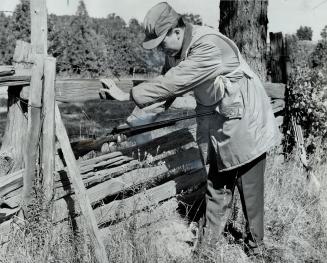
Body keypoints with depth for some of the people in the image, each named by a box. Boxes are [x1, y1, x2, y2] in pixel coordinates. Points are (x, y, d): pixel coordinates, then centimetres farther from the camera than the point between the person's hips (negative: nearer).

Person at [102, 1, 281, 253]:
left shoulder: (209, 46, -32)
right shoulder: (176, 48, -4)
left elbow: (172, 83, -35)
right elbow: (168, 80, 5)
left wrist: (127, 95, -29)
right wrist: (144, 109, -9)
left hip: (245, 120, -8)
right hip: (216, 121, 8)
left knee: (249, 187, 2)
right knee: (216, 185, 12)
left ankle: (255, 244, 19)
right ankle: (211, 239, 23)